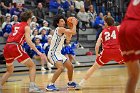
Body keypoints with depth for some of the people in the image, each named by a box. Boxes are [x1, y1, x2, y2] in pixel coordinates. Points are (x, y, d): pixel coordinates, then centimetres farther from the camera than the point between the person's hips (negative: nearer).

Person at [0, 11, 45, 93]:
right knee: (32, 65, 0)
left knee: (10, 70, 26)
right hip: (15, 47, -7)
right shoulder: (26, 27, 6)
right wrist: (38, 52, -13)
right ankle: (32, 86, -15)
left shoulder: (15, 26, 26)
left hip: (7, 47, 7)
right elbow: (28, 40, -8)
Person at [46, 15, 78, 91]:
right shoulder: (60, 29, -15)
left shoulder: (62, 30, 14)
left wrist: (72, 26, 21)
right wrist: (74, 24, -5)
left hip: (58, 53, 10)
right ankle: (50, 85, -29)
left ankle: (70, 83, 36)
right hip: (53, 53, -10)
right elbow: (73, 32, -21)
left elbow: (68, 39, 27)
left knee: (70, 67, 17)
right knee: (61, 68, -31)